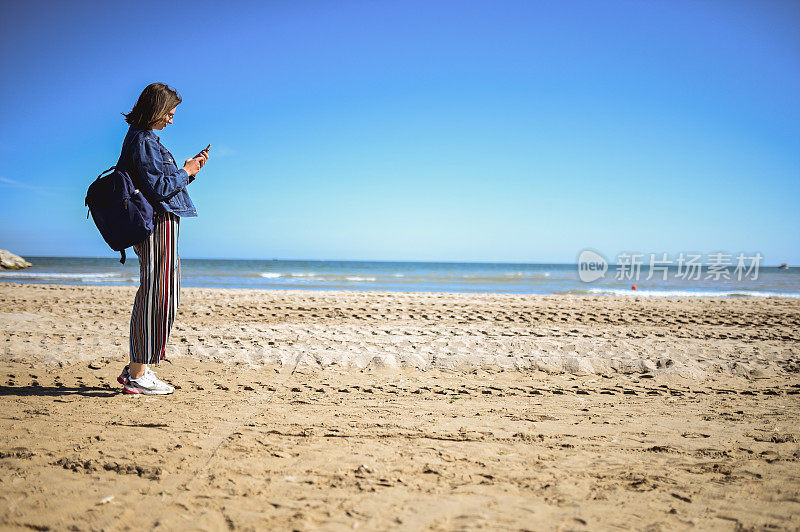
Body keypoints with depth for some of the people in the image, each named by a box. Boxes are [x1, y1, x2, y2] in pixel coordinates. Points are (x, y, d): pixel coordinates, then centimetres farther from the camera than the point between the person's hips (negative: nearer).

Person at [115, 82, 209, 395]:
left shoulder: (145, 139, 20)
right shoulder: (143, 141, -12)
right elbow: (159, 187, -18)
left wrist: (191, 170, 15)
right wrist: (186, 171, -4)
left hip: (159, 225, 11)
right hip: (159, 225, -11)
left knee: (161, 297, 14)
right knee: (156, 297, -8)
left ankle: (136, 368, 21)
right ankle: (137, 376, -2)